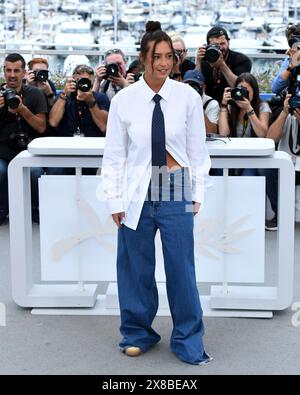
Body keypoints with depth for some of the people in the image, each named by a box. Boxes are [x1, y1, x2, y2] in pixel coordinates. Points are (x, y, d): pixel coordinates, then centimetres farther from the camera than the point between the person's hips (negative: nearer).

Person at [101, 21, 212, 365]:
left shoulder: (187, 97, -3)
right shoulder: (124, 100, -3)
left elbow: (198, 149, 4)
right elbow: (114, 154, 2)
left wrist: (198, 192, 4)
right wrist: (114, 200, 0)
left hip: (176, 190, 0)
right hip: (138, 193, 1)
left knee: (181, 267, 2)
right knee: (136, 268, 9)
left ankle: (188, 341, 20)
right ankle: (138, 333, 30)